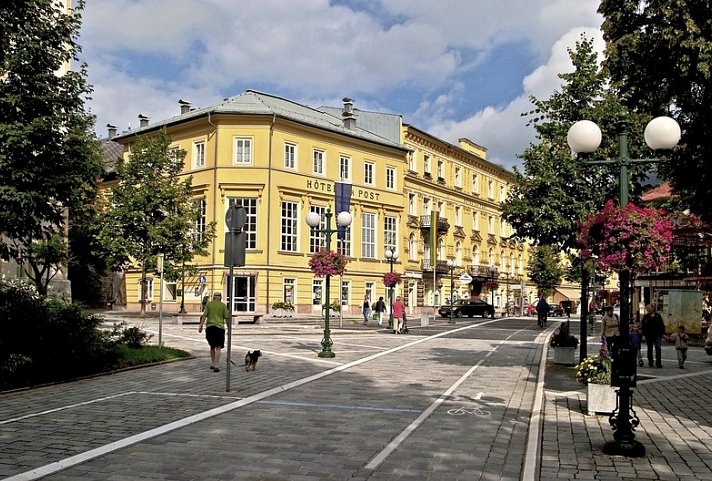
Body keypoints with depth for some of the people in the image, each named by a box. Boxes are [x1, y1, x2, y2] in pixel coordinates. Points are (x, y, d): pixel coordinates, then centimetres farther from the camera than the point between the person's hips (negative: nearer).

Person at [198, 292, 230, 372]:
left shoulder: (209, 304, 5)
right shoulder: (223, 305, 1)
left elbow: (204, 315, -2)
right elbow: (226, 317, -1)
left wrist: (201, 326, 0)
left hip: (210, 327, 2)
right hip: (219, 327, -2)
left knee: (212, 347, 19)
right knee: (218, 348, -1)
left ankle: (212, 364, 25)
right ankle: (216, 366, -8)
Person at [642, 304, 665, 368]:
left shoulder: (658, 316, 5)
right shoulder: (645, 317, 5)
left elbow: (662, 325, 7)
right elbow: (643, 326, 3)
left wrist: (662, 333, -1)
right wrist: (644, 334, -4)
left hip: (657, 335, -1)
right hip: (649, 335, 1)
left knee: (658, 349, -9)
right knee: (650, 349, 8)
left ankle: (658, 363, -3)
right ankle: (650, 363, 15)